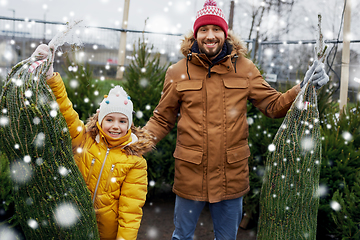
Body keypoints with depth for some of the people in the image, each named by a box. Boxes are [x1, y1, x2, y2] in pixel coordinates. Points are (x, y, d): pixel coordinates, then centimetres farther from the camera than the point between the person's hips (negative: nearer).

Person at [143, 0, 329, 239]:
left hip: (232, 175, 1)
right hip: (190, 173, 0)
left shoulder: (244, 68, 1)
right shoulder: (178, 72, -2)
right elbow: (162, 119, 3)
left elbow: (274, 105, 4)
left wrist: (303, 88, -11)